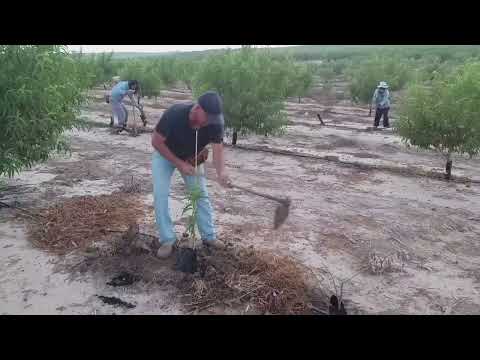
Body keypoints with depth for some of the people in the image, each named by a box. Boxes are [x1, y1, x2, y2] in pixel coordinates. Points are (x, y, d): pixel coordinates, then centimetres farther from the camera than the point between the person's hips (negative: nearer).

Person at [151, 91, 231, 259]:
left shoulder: (215, 123, -28)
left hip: (191, 157, 3)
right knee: (160, 195, -11)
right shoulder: (174, 114, -37)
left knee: (201, 194, 1)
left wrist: (221, 172, -53)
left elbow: (218, 149, -32)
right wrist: (179, 164, -30)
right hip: (164, 155, -2)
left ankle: (209, 236, 14)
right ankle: (167, 240, 0)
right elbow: (156, 141, -27)